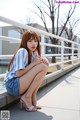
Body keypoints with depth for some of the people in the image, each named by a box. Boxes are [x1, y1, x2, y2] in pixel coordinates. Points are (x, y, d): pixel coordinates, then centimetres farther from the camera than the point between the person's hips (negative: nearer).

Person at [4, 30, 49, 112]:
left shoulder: (34, 53, 9)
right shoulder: (22, 51, -16)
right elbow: (18, 73, -22)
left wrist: (43, 60, -12)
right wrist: (34, 63, -18)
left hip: (21, 83, 8)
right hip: (13, 85, -8)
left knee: (45, 66, 0)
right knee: (42, 67, -20)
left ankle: (32, 98, 0)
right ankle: (26, 97, -9)